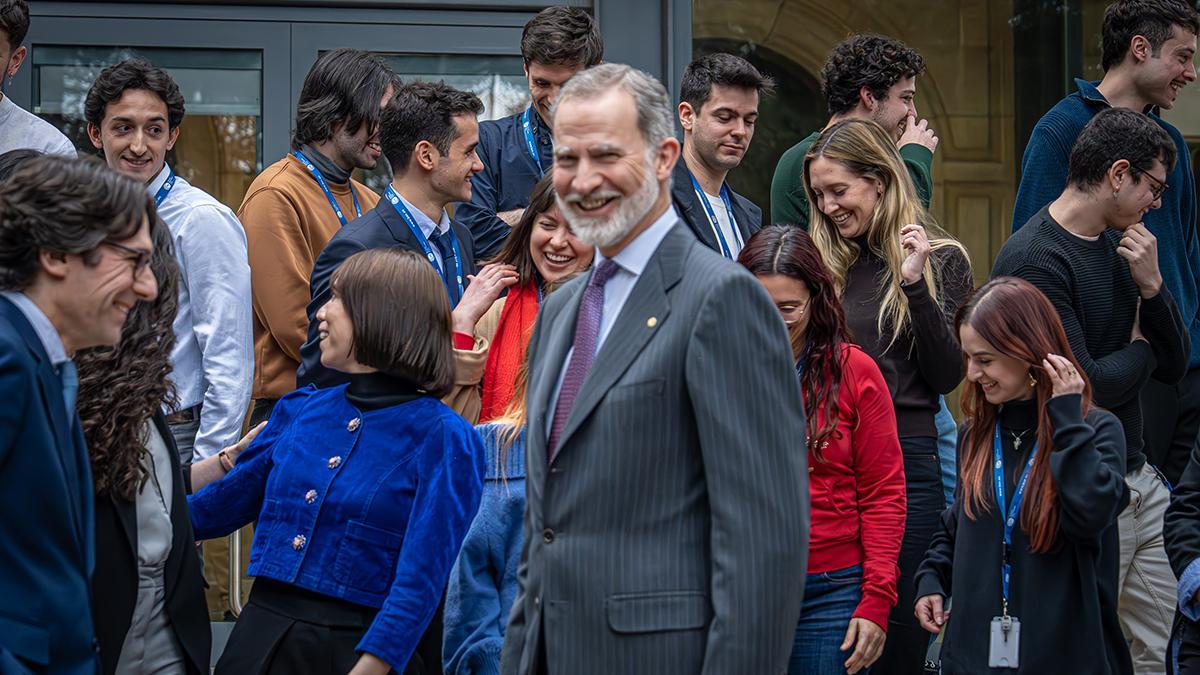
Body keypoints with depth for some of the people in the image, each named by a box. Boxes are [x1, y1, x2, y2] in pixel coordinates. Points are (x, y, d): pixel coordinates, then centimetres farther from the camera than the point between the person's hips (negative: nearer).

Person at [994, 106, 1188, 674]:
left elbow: (1175, 366, 11)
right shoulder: (1032, 259, -16)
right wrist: (1139, 350, -2)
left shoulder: (1117, 245, 12)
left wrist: (1150, 287, -6)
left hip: (1140, 479, 8)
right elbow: (1082, 387, -22)